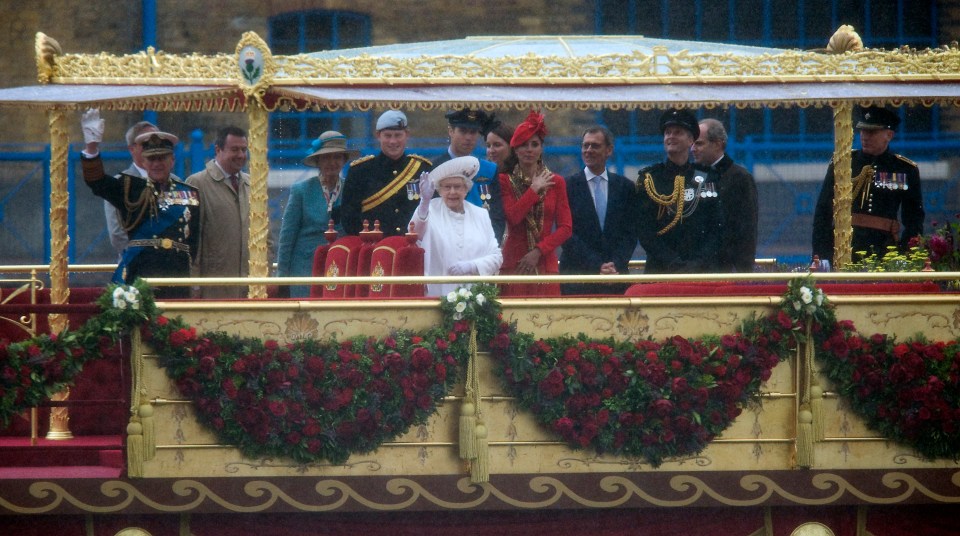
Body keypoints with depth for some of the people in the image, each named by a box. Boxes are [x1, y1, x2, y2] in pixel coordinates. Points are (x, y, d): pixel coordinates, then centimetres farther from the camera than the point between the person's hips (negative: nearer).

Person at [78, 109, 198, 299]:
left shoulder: (190, 194, 15)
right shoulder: (130, 189, 10)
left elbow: (197, 241, 14)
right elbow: (97, 182, -6)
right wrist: (92, 145, -21)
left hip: (177, 279, 2)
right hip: (137, 279, -2)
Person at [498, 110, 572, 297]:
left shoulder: (555, 182, 10)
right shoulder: (505, 181, 5)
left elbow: (566, 228, 5)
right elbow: (513, 217, -11)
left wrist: (538, 251, -6)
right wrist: (534, 189, -5)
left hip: (545, 263, 1)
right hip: (514, 265, -1)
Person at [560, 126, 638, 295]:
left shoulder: (625, 186, 11)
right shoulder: (568, 186, 2)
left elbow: (630, 233, 7)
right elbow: (567, 234, -4)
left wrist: (617, 265, -9)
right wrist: (597, 267, -12)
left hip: (617, 274, 2)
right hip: (577, 278, -2)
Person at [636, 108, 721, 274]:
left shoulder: (707, 178, 11)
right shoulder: (648, 178, 7)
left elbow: (716, 229, 7)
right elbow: (644, 231, -1)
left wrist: (698, 263, -8)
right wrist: (674, 265, -11)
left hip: (703, 272, 1)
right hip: (660, 272, -1)